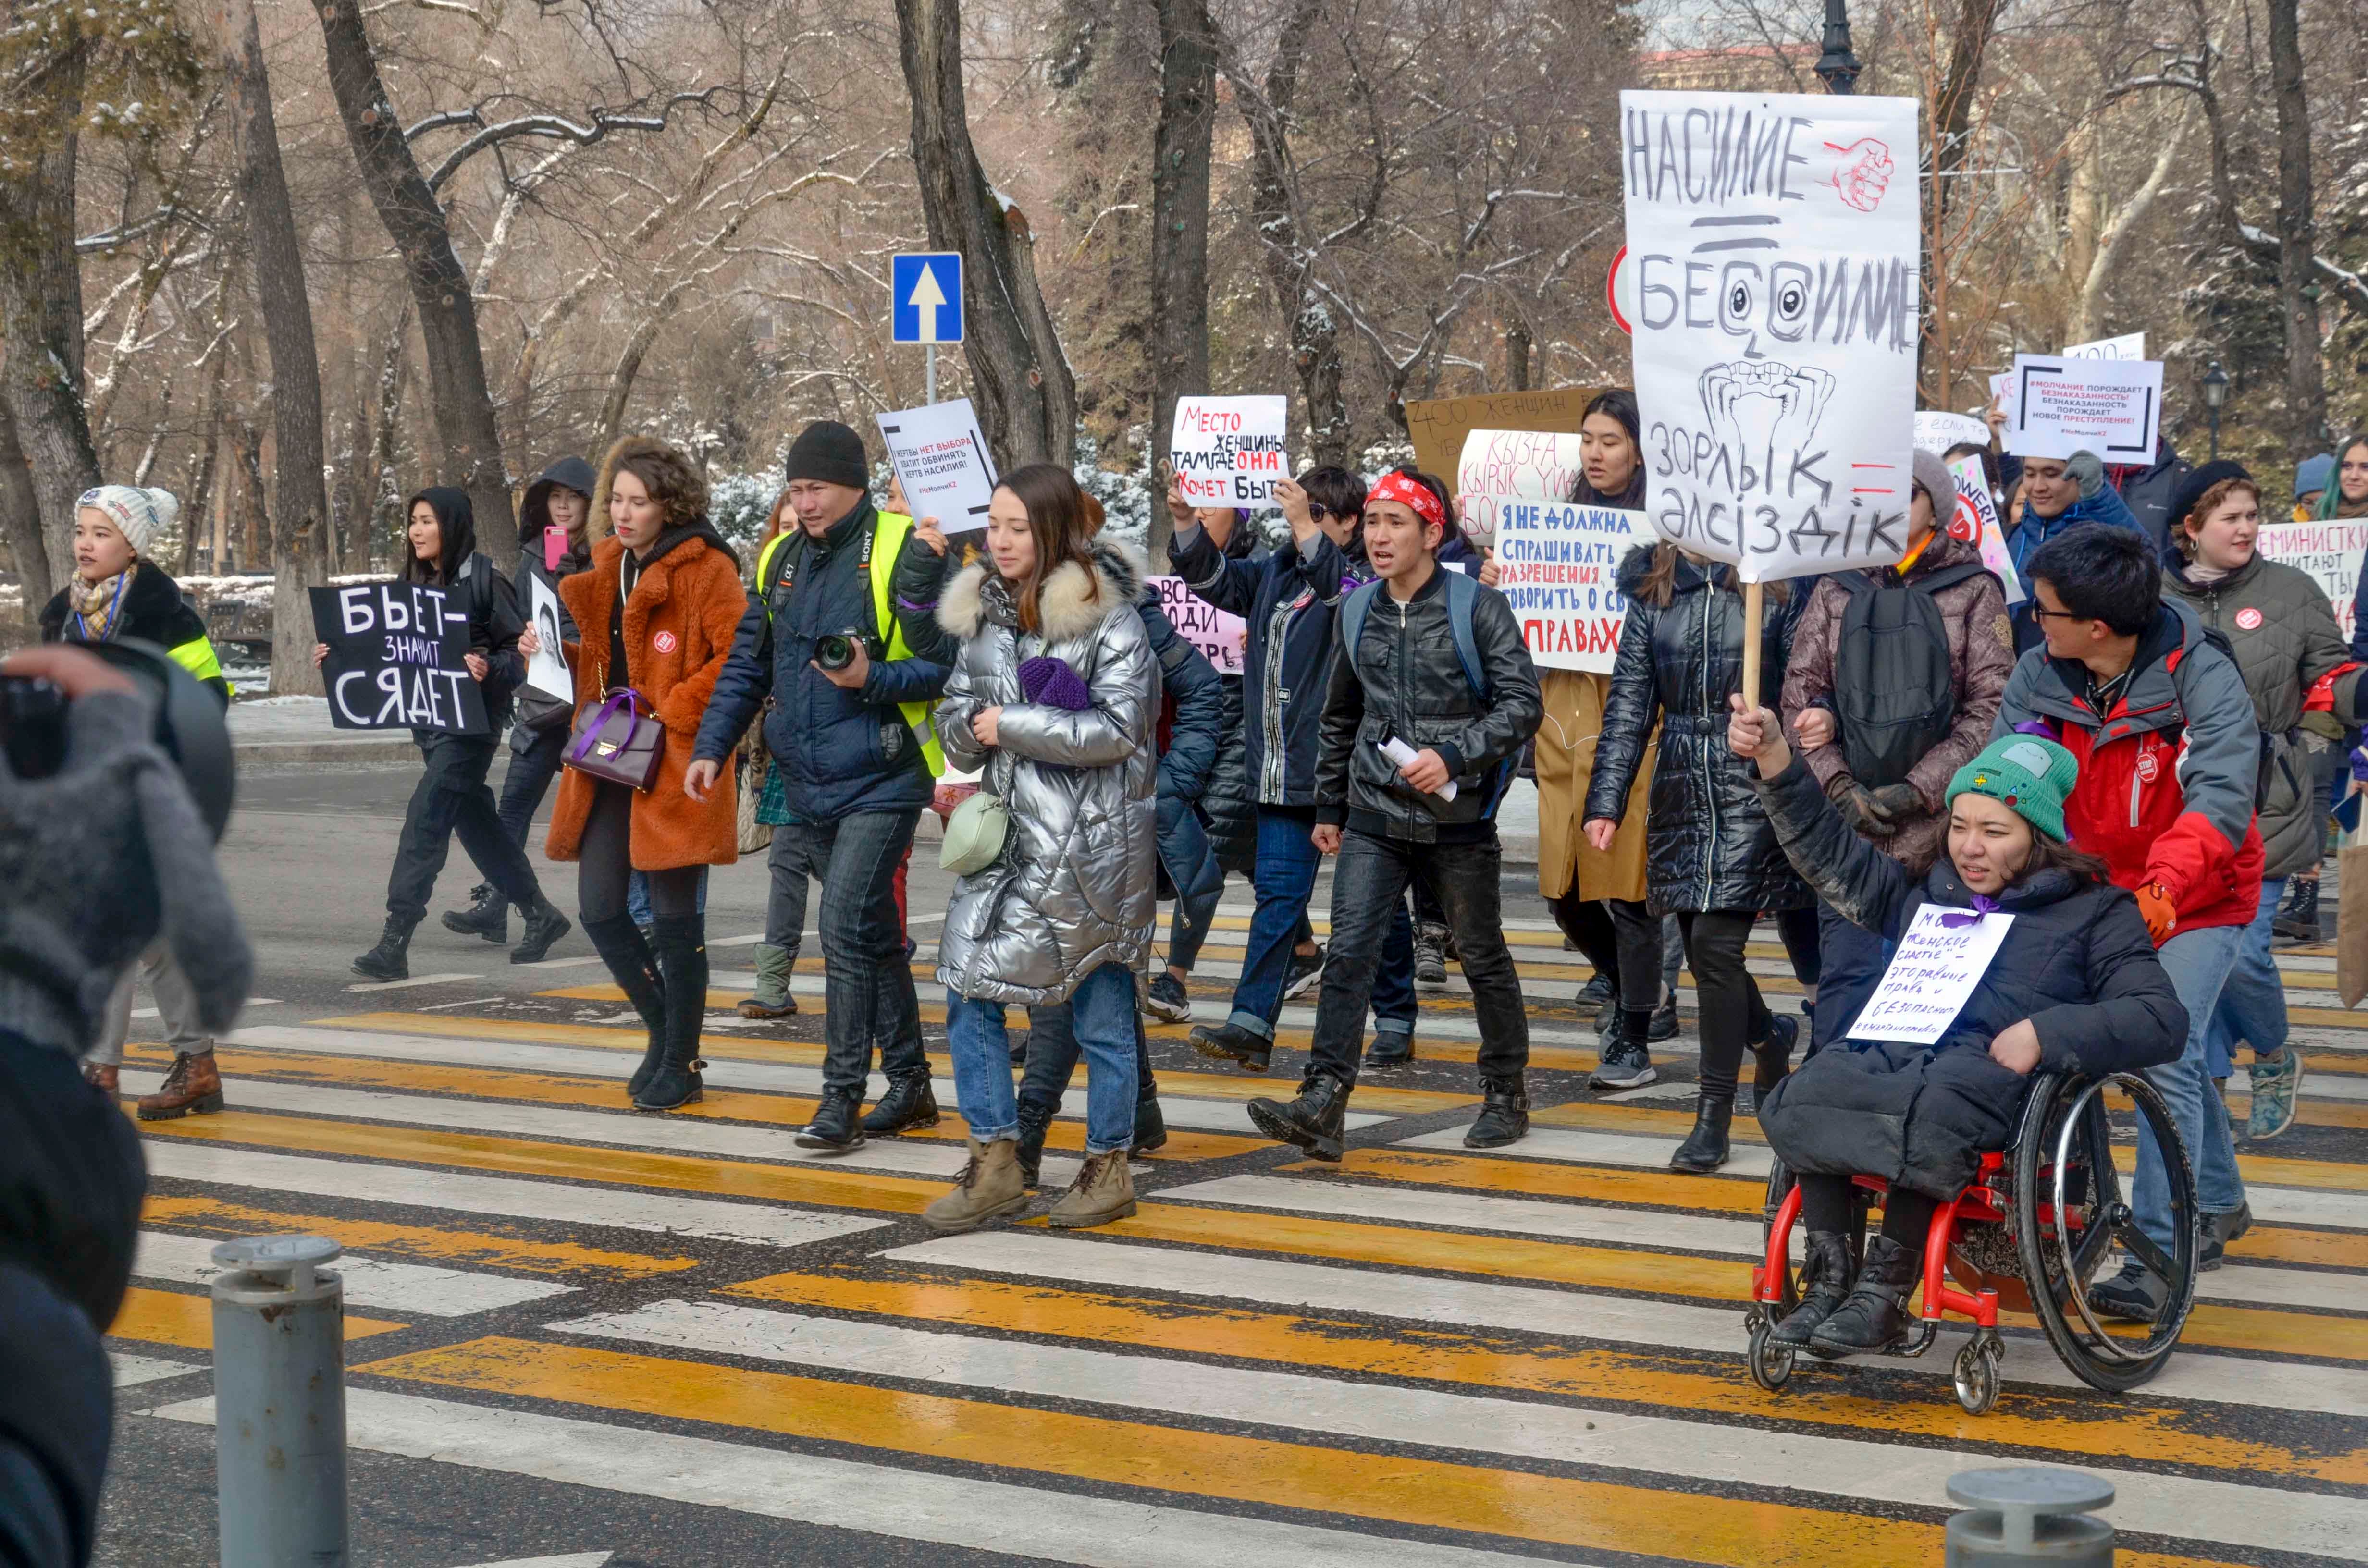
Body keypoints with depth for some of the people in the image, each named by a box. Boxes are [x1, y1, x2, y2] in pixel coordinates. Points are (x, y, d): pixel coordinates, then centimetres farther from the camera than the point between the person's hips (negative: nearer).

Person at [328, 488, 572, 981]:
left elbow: (520, 652, -11)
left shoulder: (484, 581, -9)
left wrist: (488, 669, -30)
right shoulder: (415, 584, 12)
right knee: (476, 822, 16)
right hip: (429, 721, 8)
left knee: (425, 820, -15)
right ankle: (540, 916, 31)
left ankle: (395, 943, -17)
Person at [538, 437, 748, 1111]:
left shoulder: (704, 570, -9)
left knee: (674, 917, -1)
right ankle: (665, 1030, 26)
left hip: (677, 764, -8)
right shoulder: (609, 568, 15)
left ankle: (681, 1065, 13)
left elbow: (741, 658, -17)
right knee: (599, 908, 6)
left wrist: (671, 708, -17)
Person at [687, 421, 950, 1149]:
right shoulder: (781, 561, 11)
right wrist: (712, 747, 7)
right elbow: (747, 666, 16)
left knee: (845, 928, -12)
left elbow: (946, 664, -11)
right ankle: (909, 1084, 24)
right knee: (874, 934, 14)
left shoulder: (901, 553, -10)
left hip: (879, 782, -7)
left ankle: (842, 1096, -5)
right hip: (808, 787, 7)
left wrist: (873, 679, -24)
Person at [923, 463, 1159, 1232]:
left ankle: (1109, 1168, 16)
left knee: (1101, 1014, 3)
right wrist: (976, 725, -9)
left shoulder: (1108, 620, -9)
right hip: (1007, 832, 6)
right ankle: (996, 1165, 9)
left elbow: (1116, 729, -16)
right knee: (969, 994, 0)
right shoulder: (984, 613, 11)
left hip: (1091, 842, -6)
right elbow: (956, 722, 14)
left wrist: (1010, 724, -13)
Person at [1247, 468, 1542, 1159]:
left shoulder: (1477, 606, -7)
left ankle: (1507, 1096, 24)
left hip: (1458, 818, -3)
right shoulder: (1358, 611, 9)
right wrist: (1328, 805, 21)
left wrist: (1454, 756, -21)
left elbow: (1522, 704, -10)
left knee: (1484, 959, 9)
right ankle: (1322, 1103, -14)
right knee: (1349, 953, -8)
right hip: (1374, 818, 4)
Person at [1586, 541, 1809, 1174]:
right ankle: (1768, 1035, 41)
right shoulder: (1651, 587, 8)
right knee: (1698, 945, 9)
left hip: (1753, 788, -4)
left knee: (1715, 941, -10)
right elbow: (1629, 701, 7)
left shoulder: (1776, 586, -3)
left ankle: (1714, 1115, -1)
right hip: (1681, 786, 5)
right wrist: (1606, 801, 1)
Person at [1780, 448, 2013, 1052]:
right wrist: (1841, 789, -5)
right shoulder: (1836, 591, 12)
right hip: (1848, 827, 2)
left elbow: (1991, 709, -3)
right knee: (1846, 976, 1)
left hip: (1941, 829, -2)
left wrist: (1918, 790, -9)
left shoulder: (1974, 592, 3)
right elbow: (1799, 700, 8)